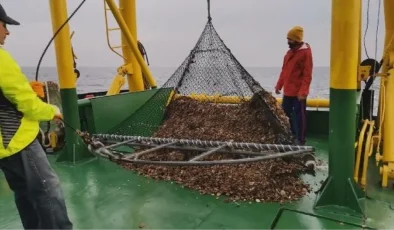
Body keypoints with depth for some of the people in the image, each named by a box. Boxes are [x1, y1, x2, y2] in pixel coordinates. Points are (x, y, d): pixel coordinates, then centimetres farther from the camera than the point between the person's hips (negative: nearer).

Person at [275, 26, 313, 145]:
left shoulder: (305, 52, -12)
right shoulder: (290, 52, 13)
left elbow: (307, 75, -17)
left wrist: (303, 92, -22)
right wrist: (279, 85, 15)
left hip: (298, 93, -8)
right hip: (288, 91, 8)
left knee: (299, 116, 1)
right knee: (285, 113, 15)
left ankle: (300, 141, 11)